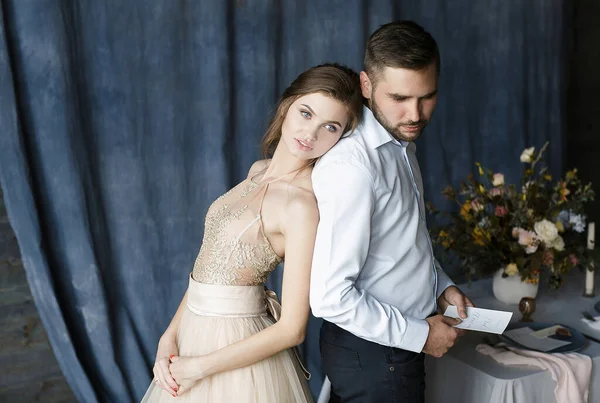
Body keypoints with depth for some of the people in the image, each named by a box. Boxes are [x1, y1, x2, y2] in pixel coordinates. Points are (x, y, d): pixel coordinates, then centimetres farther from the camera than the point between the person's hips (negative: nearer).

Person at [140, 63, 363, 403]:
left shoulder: (303, 204, -22)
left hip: (233, 342, -7)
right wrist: (170, 337, -5)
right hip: (194, 330, 7)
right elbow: (207, 267, 4)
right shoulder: (259, 171, 2)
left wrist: (197, 367, -14)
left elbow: (292, 329, -21)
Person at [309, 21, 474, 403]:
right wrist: (419, 335, -19)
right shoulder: (351, 166, -27)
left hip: (401, 340, 9)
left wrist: (440, 284, 4)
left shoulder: (401, 142, 2)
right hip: (372, 354, -8)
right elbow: (330, 297, -29)